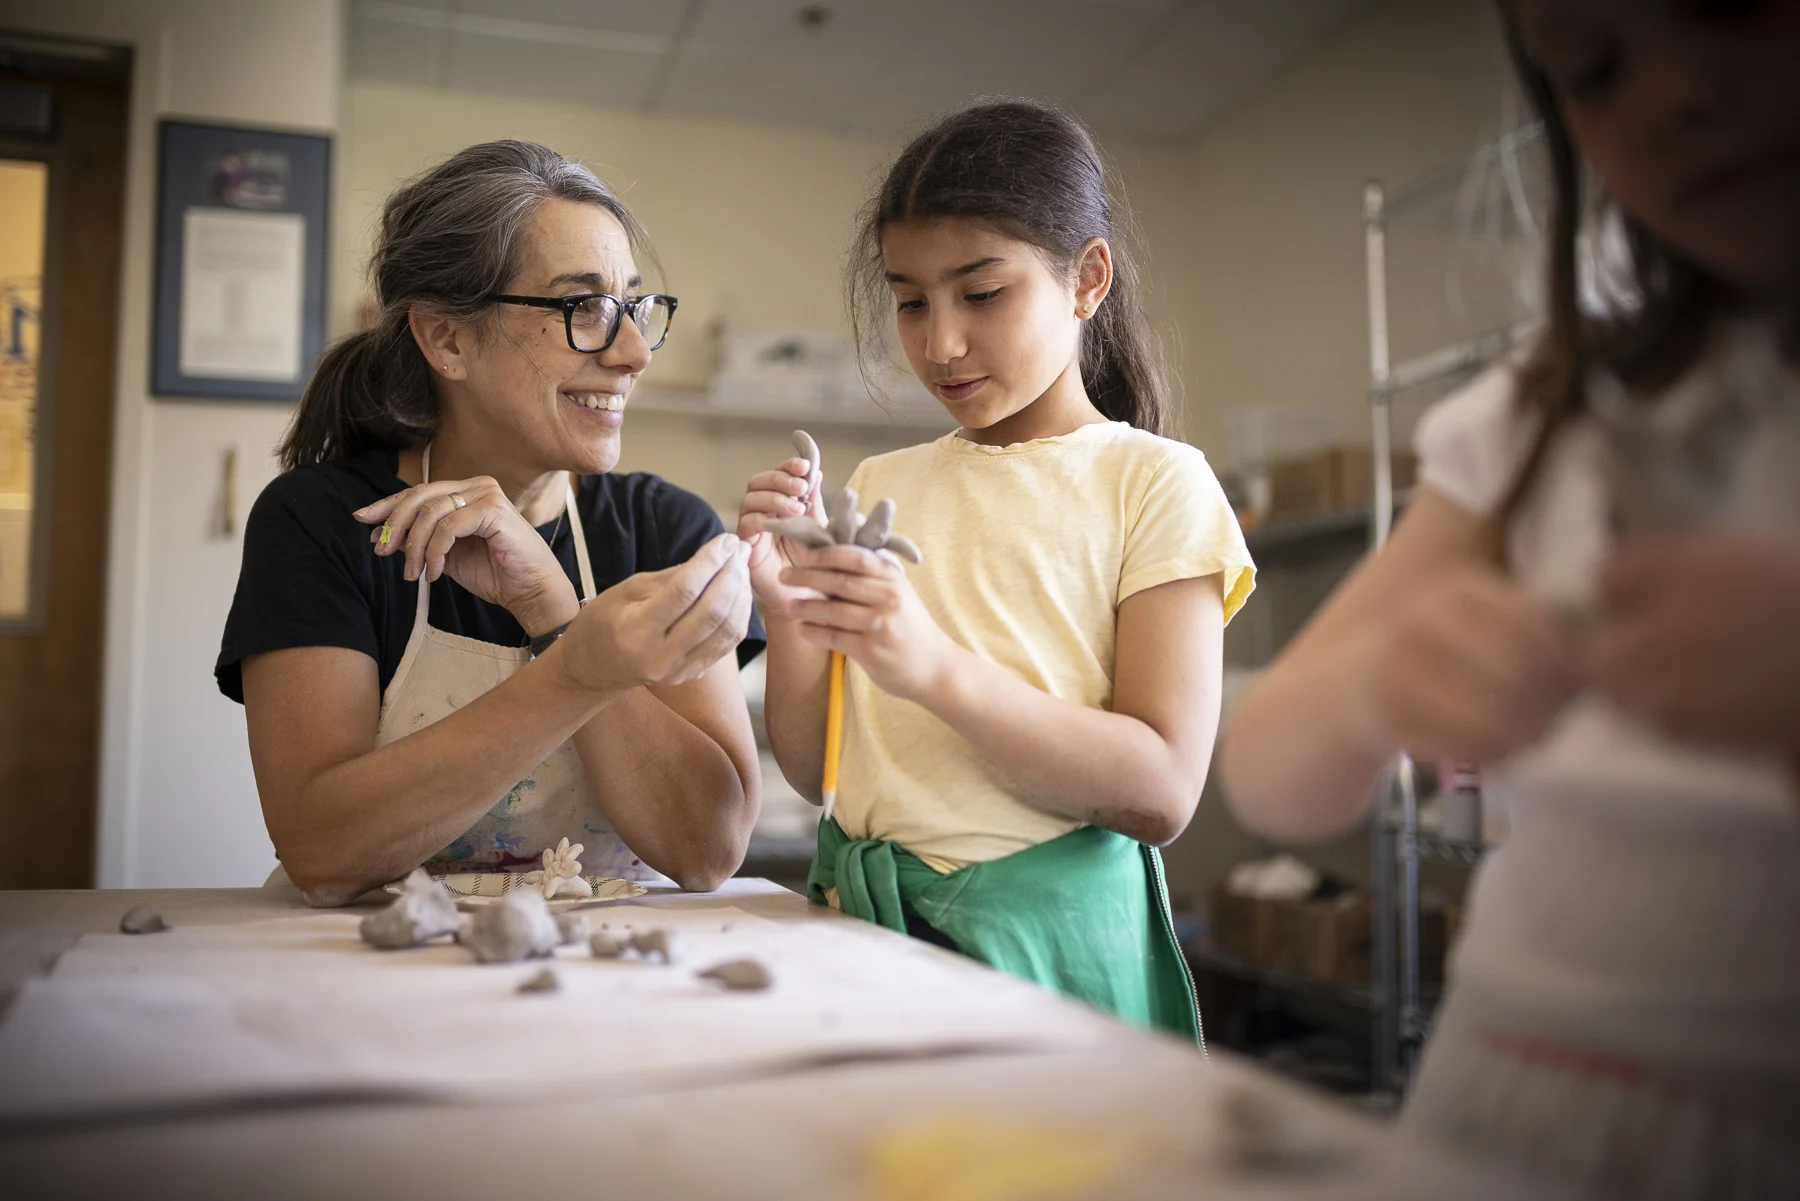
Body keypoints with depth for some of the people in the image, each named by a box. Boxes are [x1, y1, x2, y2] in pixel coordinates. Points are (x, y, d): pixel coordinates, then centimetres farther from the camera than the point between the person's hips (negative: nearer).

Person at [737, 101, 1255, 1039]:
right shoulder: (880, 487, 10)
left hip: (1048, 931, -3)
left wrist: (938, 669, -22)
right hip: (861, 925, 4)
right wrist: (787, 613, -7)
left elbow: (1161, 793, -12)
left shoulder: (1153, 481, -2)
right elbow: (814, 773, 11)